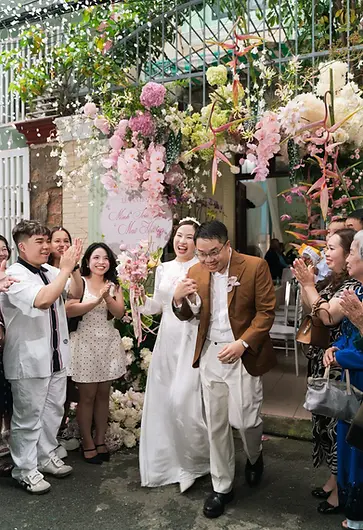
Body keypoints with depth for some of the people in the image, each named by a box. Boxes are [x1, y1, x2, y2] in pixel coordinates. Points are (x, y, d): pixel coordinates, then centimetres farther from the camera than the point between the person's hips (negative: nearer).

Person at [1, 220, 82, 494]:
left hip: (56, 354, 7)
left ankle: (46, 456, 37)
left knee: (53, 410, 18)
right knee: (28, 417, 7)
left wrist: (73, 267, -9)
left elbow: (76, 293, 7)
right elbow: (42, 300, -32)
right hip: (29, 359, -7)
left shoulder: (50, 271, 3)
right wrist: (65, 268, -24)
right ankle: (25, 470, 25)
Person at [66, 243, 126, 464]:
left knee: (104, 394, 10)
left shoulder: (114, 285, 8)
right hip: (85, 343, -4)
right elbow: (69, 310, -17)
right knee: (87, 396, 3)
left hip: (109, 343, 4)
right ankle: (88, 444, 17)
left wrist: (107, 298, -20)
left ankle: (101, 440, 23)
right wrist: (97, 299, -23)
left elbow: (120, 312, -4)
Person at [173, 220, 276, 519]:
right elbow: (187, 316, 8)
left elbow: (266, 312, -8)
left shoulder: (255, 267, -9)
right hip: (210, 355, 4)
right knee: (216, 425, 12)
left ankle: (255, 456, 40)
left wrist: (242, 344, -19)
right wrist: (180, 299, -15)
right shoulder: (196, 272, 3)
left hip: (243, 355, -3)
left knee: (246, 420, 3)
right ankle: (222, 487, 32)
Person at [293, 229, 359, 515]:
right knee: (324, 419, 18)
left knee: (337, 422, 4)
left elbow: (328, 317, -25)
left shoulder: (353, 285, -17)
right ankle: (334, 478, 36)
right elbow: (309, 309, 13)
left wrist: (309, 284, -19)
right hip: (321, 362, 9)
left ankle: (341, 491, 23)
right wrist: (305, 282, -1)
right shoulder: (330, 280, 9)